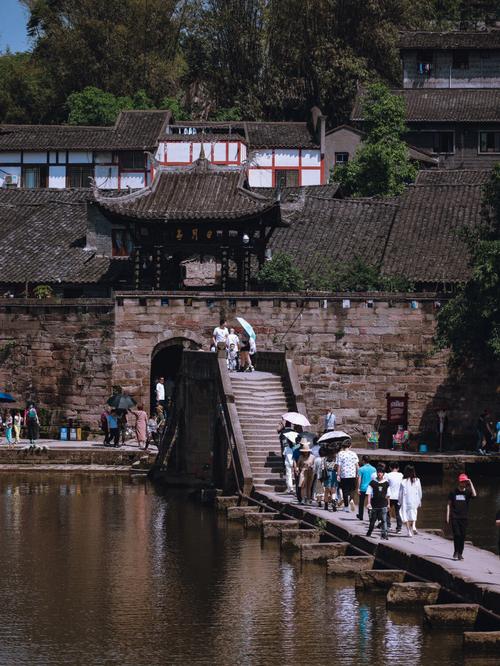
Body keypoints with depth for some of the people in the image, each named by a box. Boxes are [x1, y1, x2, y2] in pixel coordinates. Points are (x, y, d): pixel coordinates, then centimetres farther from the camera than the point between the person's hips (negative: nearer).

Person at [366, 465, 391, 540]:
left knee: (384, 520, -8)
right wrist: (369, 503, -11)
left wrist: (388, 504, 15)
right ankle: (369, 532, 31)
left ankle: (384, 534, -7)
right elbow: (369, 493, -2)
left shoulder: (386, 483, 3)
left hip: (383, 505, 0)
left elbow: (388, 495, 13)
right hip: (374, 505, 0)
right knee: (372, 520, 12)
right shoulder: (373, 482, -2)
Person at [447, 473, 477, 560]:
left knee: (462, 536, 2)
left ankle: (460, 553, 11)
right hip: (454, 517, -1)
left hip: (464, 517, 1)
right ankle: (456, 552, 1)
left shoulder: (468, 492, 4)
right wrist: (448, 516, 2)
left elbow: (474, 495, -19)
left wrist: (470, 484, -15)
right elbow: (449, 504, 7)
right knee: (457, 535, -11)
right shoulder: (453, 492, 3)